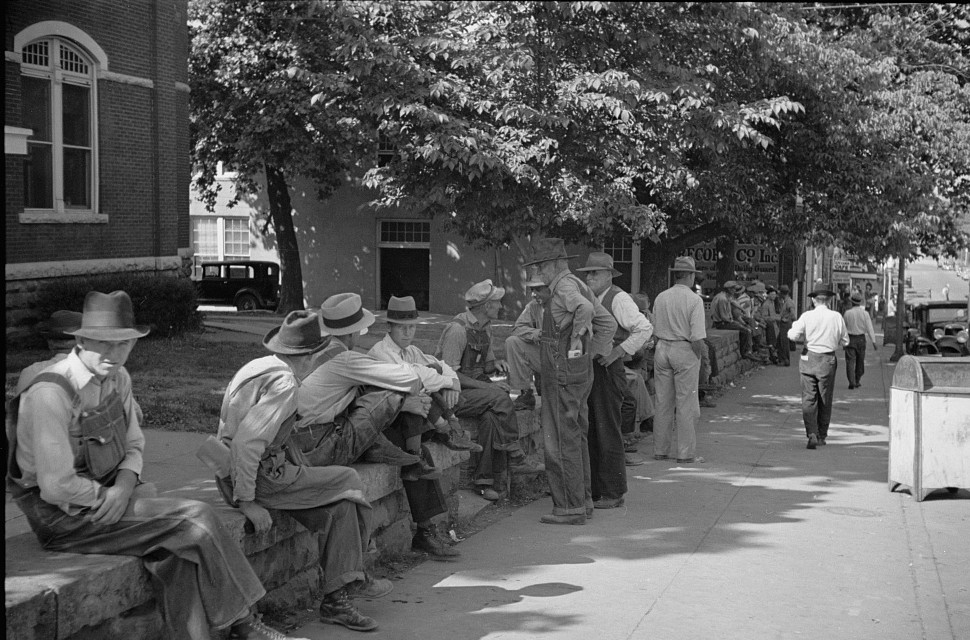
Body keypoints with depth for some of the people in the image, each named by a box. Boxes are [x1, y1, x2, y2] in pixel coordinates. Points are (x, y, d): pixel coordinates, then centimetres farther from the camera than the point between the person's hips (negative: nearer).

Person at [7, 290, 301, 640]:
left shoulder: (117, 378, 3)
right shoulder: (51, 394, -23)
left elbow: (134, 444, 12)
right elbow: (57, 487, -25)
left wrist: (124, 486, -8)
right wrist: (108, 496, -12)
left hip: (105, 496, 7)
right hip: (65, 516, -7)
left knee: (176, 551, -17)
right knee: (195, 519, -16)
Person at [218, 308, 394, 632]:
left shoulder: (259, 366, 12)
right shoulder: (284, 382, -19)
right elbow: (246, 442, -27)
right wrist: (246, 501, -23)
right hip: (260, 476, -9)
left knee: (339, 505, 5)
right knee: (348, 481, -1)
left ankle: (336, 601, 3)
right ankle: (352, 578, 14)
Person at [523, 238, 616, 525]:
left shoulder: (565, 285, -13)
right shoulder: (579, 285, 16)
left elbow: (584, 308, -35)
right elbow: (608, 324, 19)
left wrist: (576, 339, -22)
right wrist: (591, 351, 14)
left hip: (563, 374, -10)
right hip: (580, 372, 10)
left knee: (562, 440, -6)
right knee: (577, 438, 15)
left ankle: (570, 507, -3)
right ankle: (582, 500, 23)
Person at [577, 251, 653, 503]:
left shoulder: (618, 298, -9)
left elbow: (645, 329, -18)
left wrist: (617, 352, -20)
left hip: (607, 369, -8)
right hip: (587, 371, 8)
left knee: (608, 431, -4)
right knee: (589, 432, 10)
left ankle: (613, 494, 3)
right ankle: (594, 490, 17)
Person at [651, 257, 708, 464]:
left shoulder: (660, 298, 6)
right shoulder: (694, 300, -10)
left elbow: (655, 330, 7)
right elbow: (698, 337, -15)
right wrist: (700, 350, 1)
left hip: (662, 348, 5)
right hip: (685, 351, -5)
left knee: (663, 403, 11)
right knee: (686, 404, 1)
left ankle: (660, 450, 16)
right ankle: (686, 453, 3)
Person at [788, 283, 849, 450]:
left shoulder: (807, 316, -7)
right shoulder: (837, 317, -3)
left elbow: (793, 335, -14)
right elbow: (845, 341, 5)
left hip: (809, 359, -1)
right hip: (828, 361, 1)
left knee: (808, 400, 1)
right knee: (825, 401, 13)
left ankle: (812, 434, -13)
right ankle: (821, 436, 21)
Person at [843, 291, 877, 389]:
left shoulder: (847, 313, -4)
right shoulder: (865, 313, -3)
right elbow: (869, 328, -5)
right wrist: (873, 341, -4)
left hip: (850, 339, -1)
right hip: (861, 339, 1)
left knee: (850, 361, -3)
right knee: (860, 361, 16)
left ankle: (852, 382, -14)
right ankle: (857, 381, 25)